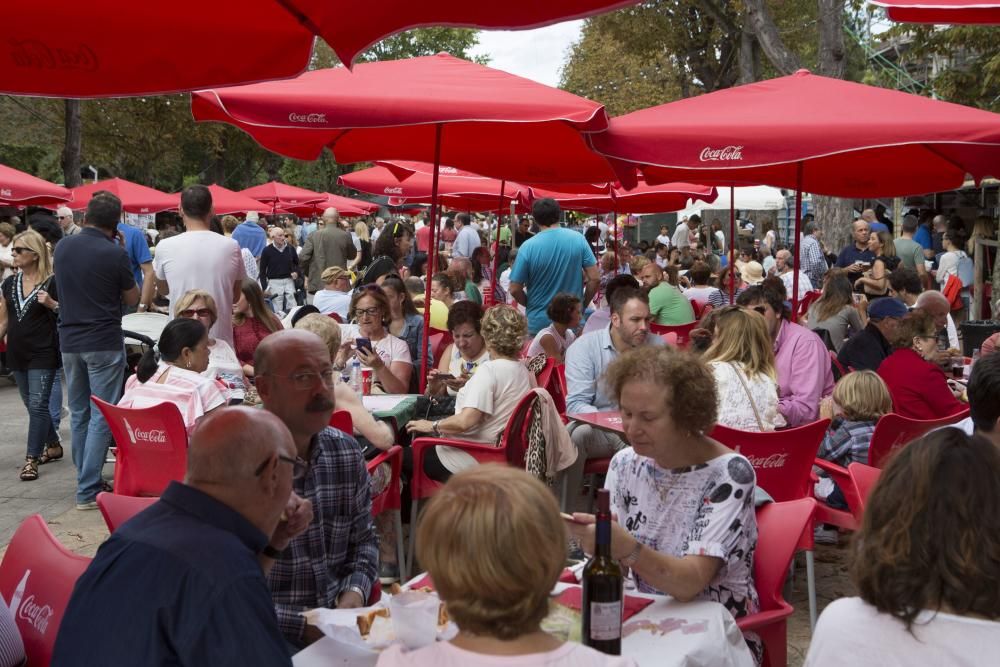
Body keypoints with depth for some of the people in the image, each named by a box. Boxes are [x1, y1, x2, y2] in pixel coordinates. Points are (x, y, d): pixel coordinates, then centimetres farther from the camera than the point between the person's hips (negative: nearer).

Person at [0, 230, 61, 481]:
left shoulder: (52, 283, -9)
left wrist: (52, 304, -22)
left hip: (43, 354, -6)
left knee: (37, 404, -8)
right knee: (32, 405, 14)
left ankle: (31, 459, -4)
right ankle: (53, 446, 31)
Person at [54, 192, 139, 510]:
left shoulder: (62, 247, 3)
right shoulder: (115, 254, -13)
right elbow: (132, 299, 0)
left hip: (69, 341, 6)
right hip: (104, 343, -6)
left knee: (79, 414, 15)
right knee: (101, 417, -2)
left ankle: (86, 479, 24)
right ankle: (88, 490, -4)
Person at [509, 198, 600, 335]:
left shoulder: (528, 247, -11)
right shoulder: (578, 239, -5)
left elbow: (515, 290, -8)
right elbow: (595, 279, -5)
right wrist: (583, 304, 11)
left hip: (539, 323, -2)